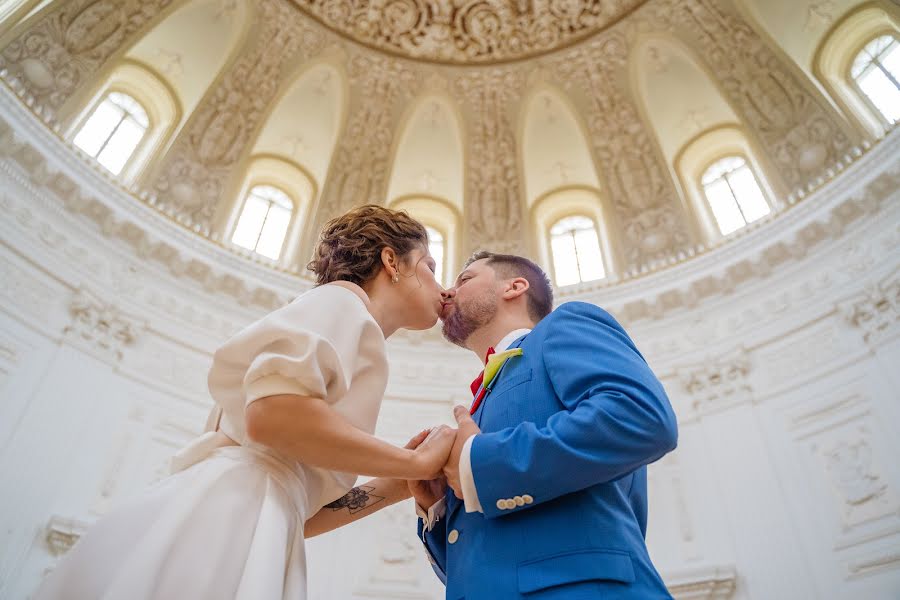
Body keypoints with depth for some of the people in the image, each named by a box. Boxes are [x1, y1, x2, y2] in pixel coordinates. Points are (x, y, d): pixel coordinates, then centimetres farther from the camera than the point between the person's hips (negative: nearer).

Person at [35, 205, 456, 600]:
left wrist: (395, 487, 13)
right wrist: (418, 462, -10)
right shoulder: (344, 297, 0)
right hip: (213, 528, -9)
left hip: (239, 527, 10)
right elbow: (272, 414, -21)